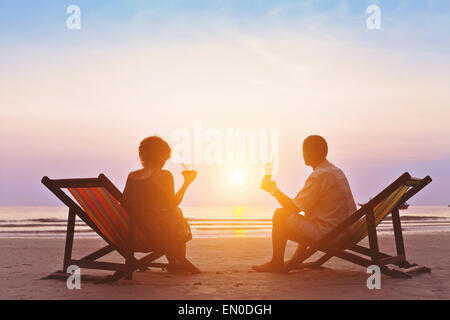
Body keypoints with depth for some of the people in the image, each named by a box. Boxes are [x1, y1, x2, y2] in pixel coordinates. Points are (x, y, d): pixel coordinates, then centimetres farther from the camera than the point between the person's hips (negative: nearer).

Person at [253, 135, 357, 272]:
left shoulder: (318, 176, -17)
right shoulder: (337, 171, 12)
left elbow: (294, 208, -13)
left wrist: (273, 189, 0)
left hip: (328, 234, -10)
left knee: (280, 214, -2)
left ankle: (276, 262, 10)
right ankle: (297, 259, 31)